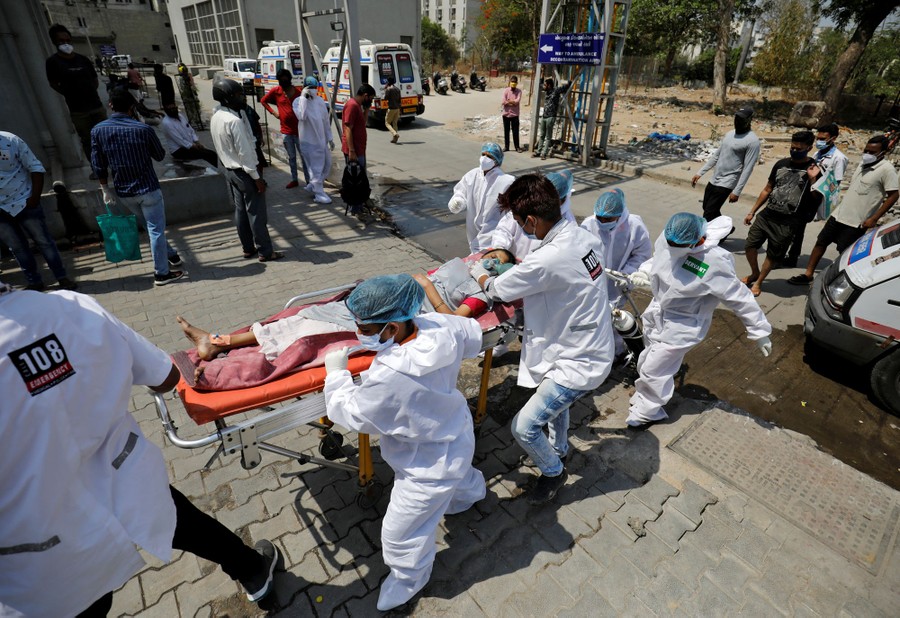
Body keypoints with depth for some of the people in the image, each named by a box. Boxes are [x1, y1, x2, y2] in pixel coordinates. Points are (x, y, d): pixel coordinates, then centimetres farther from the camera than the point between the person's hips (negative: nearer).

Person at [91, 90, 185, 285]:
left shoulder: (98, 131, -2)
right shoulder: (143, 129, -13)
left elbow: (98, 165, 2)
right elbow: (160, 156, 1)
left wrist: (106, 188, 13)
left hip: (123, 192, 4)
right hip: (147, 188, -4)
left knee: (150, 227, 23)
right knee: (156, 229, 4)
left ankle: (170, 255, 36)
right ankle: (162, 273, 8)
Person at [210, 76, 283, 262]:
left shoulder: (216, 116, 6)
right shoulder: (234, 121, -23)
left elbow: (224, 146, 12)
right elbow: (244, 152, -22)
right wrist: (256, 177, -17)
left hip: (230, 170, 9)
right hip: (244, 172, -9)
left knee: (240, 210, 14)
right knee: (256, 213, -1)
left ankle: (248, 249, 22)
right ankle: (265, 252, 6)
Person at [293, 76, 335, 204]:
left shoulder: (320, 100, 8)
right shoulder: (299, 100, -10)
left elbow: (326, 120, 13)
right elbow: (301, 116, -30)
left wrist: (330, 138, 12)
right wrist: (304, 97, -26)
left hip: (322, 140, 7)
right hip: (309, 141, -7)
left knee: (327, 165, 15)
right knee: (316, 168, -2)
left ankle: (313, 186, 32)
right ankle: (319, 194, 10)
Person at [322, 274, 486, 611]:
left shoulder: (388, 378, -43)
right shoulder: (441, 325, -24)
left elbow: (350, 413, -23)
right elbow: (473, 336, -1)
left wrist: (336, 372, -8)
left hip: (431, 464, -8)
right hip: (454, 437, 8)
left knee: (401, 533, 17)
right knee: (456, 474, 43)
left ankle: (408, 580, 47)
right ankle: (470, 490, 76)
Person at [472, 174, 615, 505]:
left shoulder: (547, 260, -32)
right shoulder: (587, 238, -6)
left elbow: (496, 290, -16)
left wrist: (479, 273, 5)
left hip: (579, 364, -10)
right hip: (593, 348, 10)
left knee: (523, 427, -2)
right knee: (555, 395, 33)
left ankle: (553, 472, 27)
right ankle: (560, 448, 56)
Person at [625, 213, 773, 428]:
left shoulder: (714, 262, -31)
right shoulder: (668, 238, -14)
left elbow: (740, 298, -19)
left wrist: (760, 331, -11)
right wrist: (644, 272, -6)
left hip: (682, 326, -6)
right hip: (656, 313, 7)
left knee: (654, 369, 4)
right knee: (646, 362, 25)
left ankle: (647, 412, 29)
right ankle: (644, 395, 52)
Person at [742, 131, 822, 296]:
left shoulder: (814, 170, -4)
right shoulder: (781, 164, 7)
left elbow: (817, 199, -7)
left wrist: (812, 179, -20)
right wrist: (752, 211, 12)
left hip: (787, 223, -4)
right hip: (766, 215, 4)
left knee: (773, 255, 4)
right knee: (750, 245, 2)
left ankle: (758, 282, 21)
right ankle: (754, 273, 28)